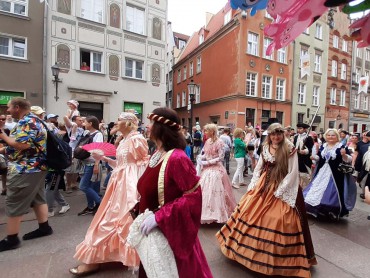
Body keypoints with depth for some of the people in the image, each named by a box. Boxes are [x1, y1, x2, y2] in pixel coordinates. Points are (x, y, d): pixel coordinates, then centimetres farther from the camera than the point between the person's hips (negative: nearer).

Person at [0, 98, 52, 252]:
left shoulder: (26, 122, -16)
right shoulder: (31, 120, 16)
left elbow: (22, 144, -27)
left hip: (25, 170, -10)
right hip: (36, 167, 10)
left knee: (14, 204, 0)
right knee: (38, 199, 16)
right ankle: (44, 227, 26)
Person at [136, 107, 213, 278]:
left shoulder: (177, 158, -24)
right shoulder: (156, 155, 2)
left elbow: (194, 196, -25)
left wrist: (159, 217, -26)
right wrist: (139, 211, 4)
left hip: (171, 231, -7)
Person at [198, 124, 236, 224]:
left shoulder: (219, 142, -13)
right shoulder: (207, 141, 6)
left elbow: (221, 158, -15)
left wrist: (208, 162, -15)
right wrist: (202, 161, -6)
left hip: (216, 169, -7)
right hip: (207, 169, 7)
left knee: (214, 192, -2)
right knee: (204, 191, 11)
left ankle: (216, 213, 14)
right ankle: (207, 212, 26)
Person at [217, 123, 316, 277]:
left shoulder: (290, 149, -10)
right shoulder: (265, 148, 4)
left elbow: (293, 172, -12)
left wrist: (280, 190, -17)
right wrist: (253, 184, 2)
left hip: (282, 188, -5)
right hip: (263, 185, 5)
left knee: (277, 222, -2)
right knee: (251, 213, 11)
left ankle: (276, 256, 21)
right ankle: (251, 247, 34)